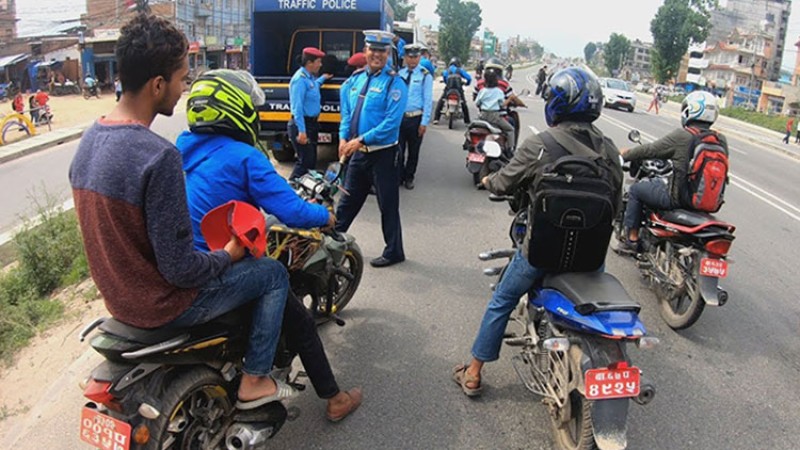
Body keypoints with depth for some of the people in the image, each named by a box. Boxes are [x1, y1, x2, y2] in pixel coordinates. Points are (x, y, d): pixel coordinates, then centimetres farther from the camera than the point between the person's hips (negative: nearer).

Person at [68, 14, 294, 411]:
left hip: (117, 294, 8)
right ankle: (254, 381, 16)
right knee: (273, 274, 7)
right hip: (160, 304, -8)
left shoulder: (88, 141, 0)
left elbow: (118, 230, 11)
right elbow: (180, 269, -26)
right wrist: (227, 256, -7)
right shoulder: (159, 155, -28)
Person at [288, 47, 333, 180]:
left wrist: (323, 78, 39)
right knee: (305, 161, -10)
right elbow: (297, 107, -24)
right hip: (302, 125, -10)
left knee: (312, 160, 16)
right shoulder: (300, 79, -19)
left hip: (311, 123, 10)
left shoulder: (310, 77, 10)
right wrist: (301, 131, -27)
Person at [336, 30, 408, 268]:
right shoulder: (355, 79, 8)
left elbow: (391, 123, -19)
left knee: (388, 204, 4)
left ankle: (393, 252, 18)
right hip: (358, 153, 6)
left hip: (383, 154, -6)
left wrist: (361, 140, -21)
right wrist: (344, 137, -3)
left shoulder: (394, 83, -12)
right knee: (348, 200, 17)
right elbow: (346, 112, 13)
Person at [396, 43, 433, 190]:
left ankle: (409, 178, 24)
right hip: (399, 117, 2)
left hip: (415, 118, -2)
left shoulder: (425, 75, -3)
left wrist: (424, 122, -10)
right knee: (398, 150, 2)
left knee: (413, 151, 10)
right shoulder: (399, 74, 7)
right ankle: (398, 177, 15)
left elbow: (428, 100, -6)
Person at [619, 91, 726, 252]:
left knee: (636, 189, 14)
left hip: (679, 199, -7)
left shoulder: (681, 136, -17)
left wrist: (625, 154, 12)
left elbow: (649, 150, -7)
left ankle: (632, 239, 16)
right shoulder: (721, 140, 0)